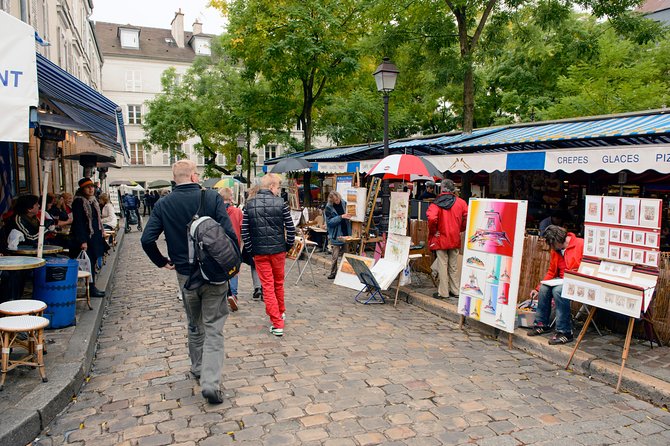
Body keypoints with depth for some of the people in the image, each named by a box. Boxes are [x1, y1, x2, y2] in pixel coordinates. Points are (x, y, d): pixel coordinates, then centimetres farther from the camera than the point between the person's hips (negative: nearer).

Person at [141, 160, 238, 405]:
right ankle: (211, 382, -7)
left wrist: (162, 262, 9)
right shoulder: (212, 198, -10)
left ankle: (198, 369, 39)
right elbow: (229, 234, -17)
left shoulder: (163, 204, -2)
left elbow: (147, 240, -7)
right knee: (213, 328, 4)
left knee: (194, 326, 23)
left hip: (185, 275, 3)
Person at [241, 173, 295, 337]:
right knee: (279, 283, 20)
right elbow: (290, 228, -7)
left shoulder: (249, 205, -1)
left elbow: (244, 231, -4)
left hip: (259, 252, 0)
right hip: (278, 250, 0)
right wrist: (288, 245, 7)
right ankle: (281, 312, 40)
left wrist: (250, 249, 6)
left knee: (267, 286, 4)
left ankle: (277, 324, 3)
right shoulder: (280, 203, -6)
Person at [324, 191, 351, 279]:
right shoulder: (329, 208, -10)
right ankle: (333, 273, 13)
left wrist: (349, 217, -3)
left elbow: (349, 215, 18)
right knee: (335, 256, 0)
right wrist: (341, 217, -24)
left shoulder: (344, 203, 2)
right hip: (336, 235, -4)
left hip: (346, 233, 4)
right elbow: (329, 222, -17)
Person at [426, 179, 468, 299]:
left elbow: (432, 218, -28)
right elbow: (467, 218, -5)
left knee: (442, 265, 3)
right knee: (453, 266, 14)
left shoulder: (436, 203, -12)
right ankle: (455, 290, 21)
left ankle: (443, 292, 7)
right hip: (455, 239, 4)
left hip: (440, 239, -4)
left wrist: (433, 231, -12)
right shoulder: (461, 202, 0)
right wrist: (460, 229, 10)